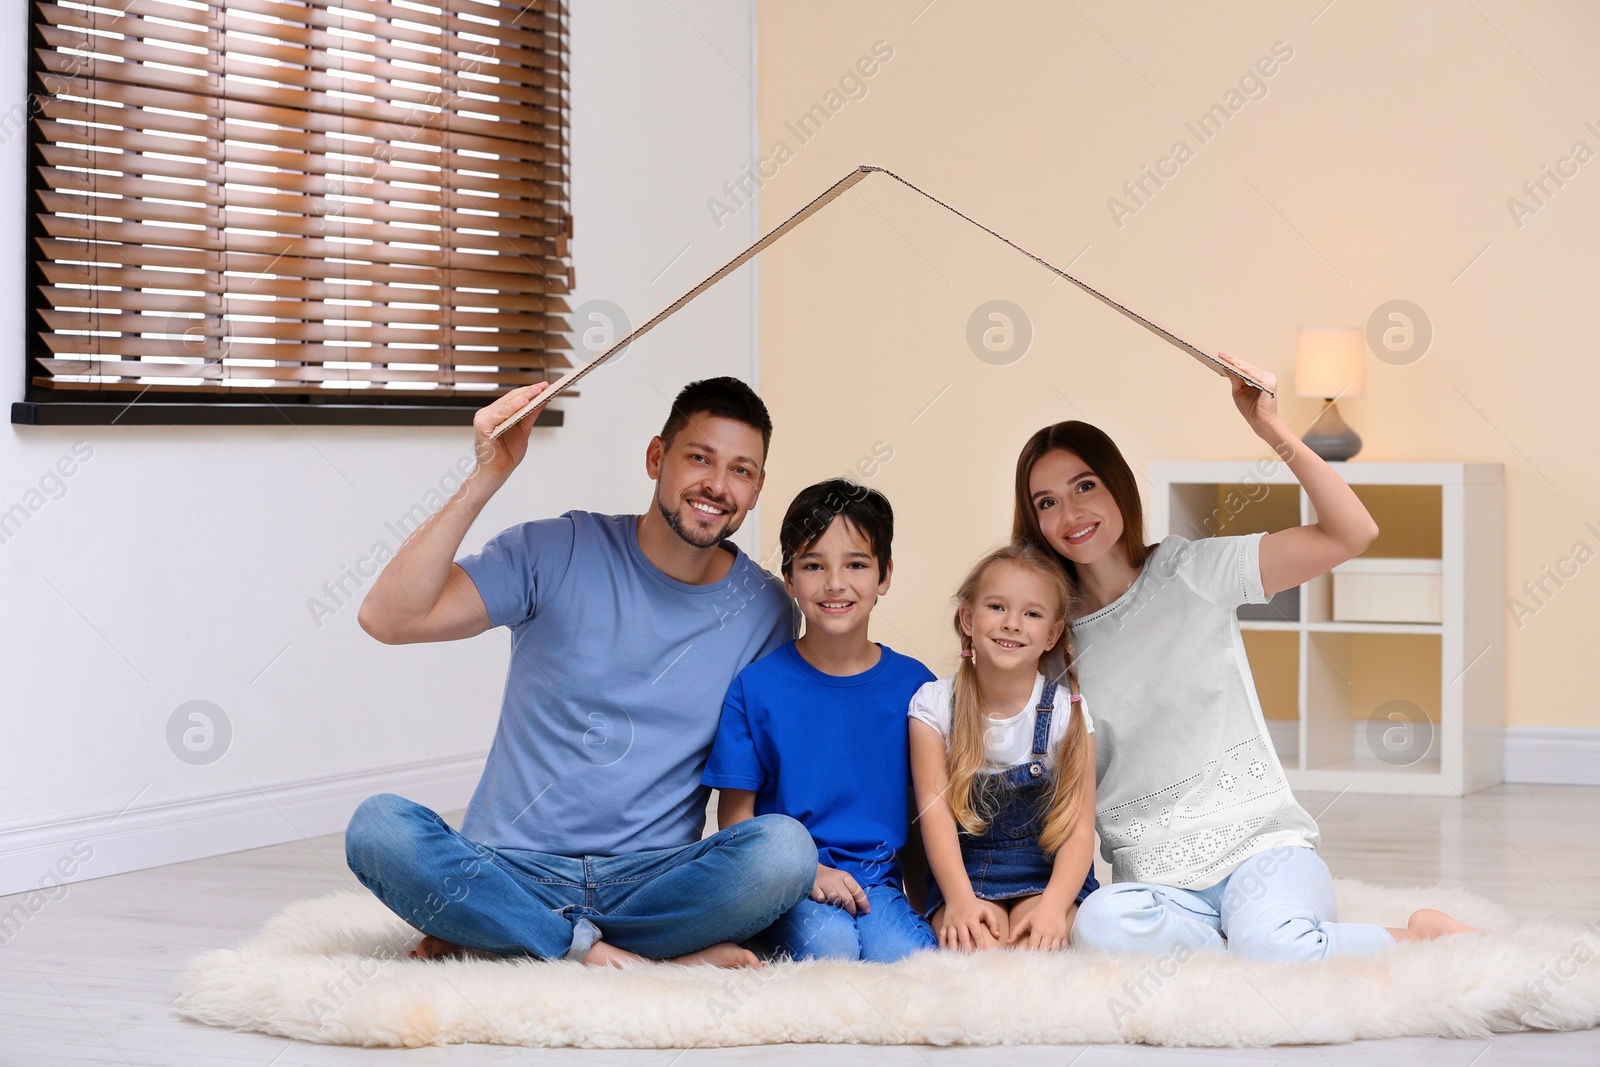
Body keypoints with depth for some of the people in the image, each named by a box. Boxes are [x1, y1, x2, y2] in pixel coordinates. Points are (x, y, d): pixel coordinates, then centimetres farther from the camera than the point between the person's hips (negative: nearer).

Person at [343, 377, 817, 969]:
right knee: (377, 825, -29)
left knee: (783, 847, -29)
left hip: (652, 885, 2)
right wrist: (486, 478, -17)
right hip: (508, 871, -2)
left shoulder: (767, 612, 7)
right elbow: (388, 618, -11)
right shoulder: (558, 553, 0)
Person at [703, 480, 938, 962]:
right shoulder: (755, 686, 0)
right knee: (829, 943, -33)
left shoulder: (913, 684, 7)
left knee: (908, 955, -30)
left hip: (877, 883, 2)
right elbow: (735, 817, 1)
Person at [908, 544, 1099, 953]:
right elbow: (935, 810, -10)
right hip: (966, 874, 0)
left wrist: (1053, 905, -25)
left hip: (1047, 875, 0)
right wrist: (960, 899, -24)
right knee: (979, 945, -31)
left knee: (1034, 946, -30)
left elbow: (1079, 828, -8)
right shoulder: (935, 704, -2)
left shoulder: (1066, 711, -3)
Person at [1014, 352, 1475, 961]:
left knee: (1271, 945, -36)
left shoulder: (1192, 574, 3)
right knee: (1100, 924, -36)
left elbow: (1352, 534, -7)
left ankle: (1425, 937, -7)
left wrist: (1272, 430, -17)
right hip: (1155, 881, 2)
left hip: (1260, 845, -1)